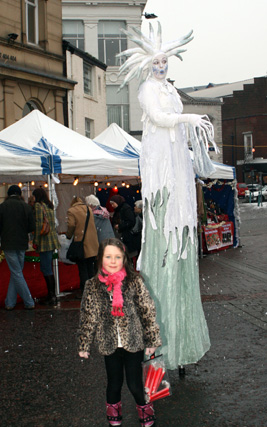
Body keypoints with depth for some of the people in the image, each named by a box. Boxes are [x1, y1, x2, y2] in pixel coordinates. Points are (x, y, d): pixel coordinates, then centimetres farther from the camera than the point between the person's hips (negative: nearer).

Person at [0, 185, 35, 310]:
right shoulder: (26, 207, -1)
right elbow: (32, 227, 0)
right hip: (22, 244, 3)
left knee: (16, 273, 1)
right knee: (16, 272, 13)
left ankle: (29, 303, -1)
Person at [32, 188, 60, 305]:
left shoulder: (38, 205, -9)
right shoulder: (49, 205, 15)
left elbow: (38, 224, -15)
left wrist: (36, 241, -11)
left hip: (45, 241, -9)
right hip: (52, 239, 9)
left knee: (47, 269, -4)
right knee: (46, 268, 15)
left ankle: (52, 297, -2)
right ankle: (51, 294, 20)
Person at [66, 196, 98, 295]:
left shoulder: (71, 211, -5)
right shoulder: (89, 209, 13)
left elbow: (71, 225, -16)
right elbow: (93, 224, 14)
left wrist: (68, 235, 2)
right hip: (92, 244, 6)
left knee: (82, 269, 1)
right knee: (90, 267, 14)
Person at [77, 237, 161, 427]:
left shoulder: (135, 281, -10)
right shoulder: (93, 286, -5)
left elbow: (148, 311, -3)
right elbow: (88, 317, 3)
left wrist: (152, 340, -1)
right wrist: (84, 345, 7)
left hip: (134, 342, -1)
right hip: (109, 344, 1)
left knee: (135, 383, 5)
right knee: (114, 382, 14)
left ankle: (143, 406, 37)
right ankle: (113, 406, 46)